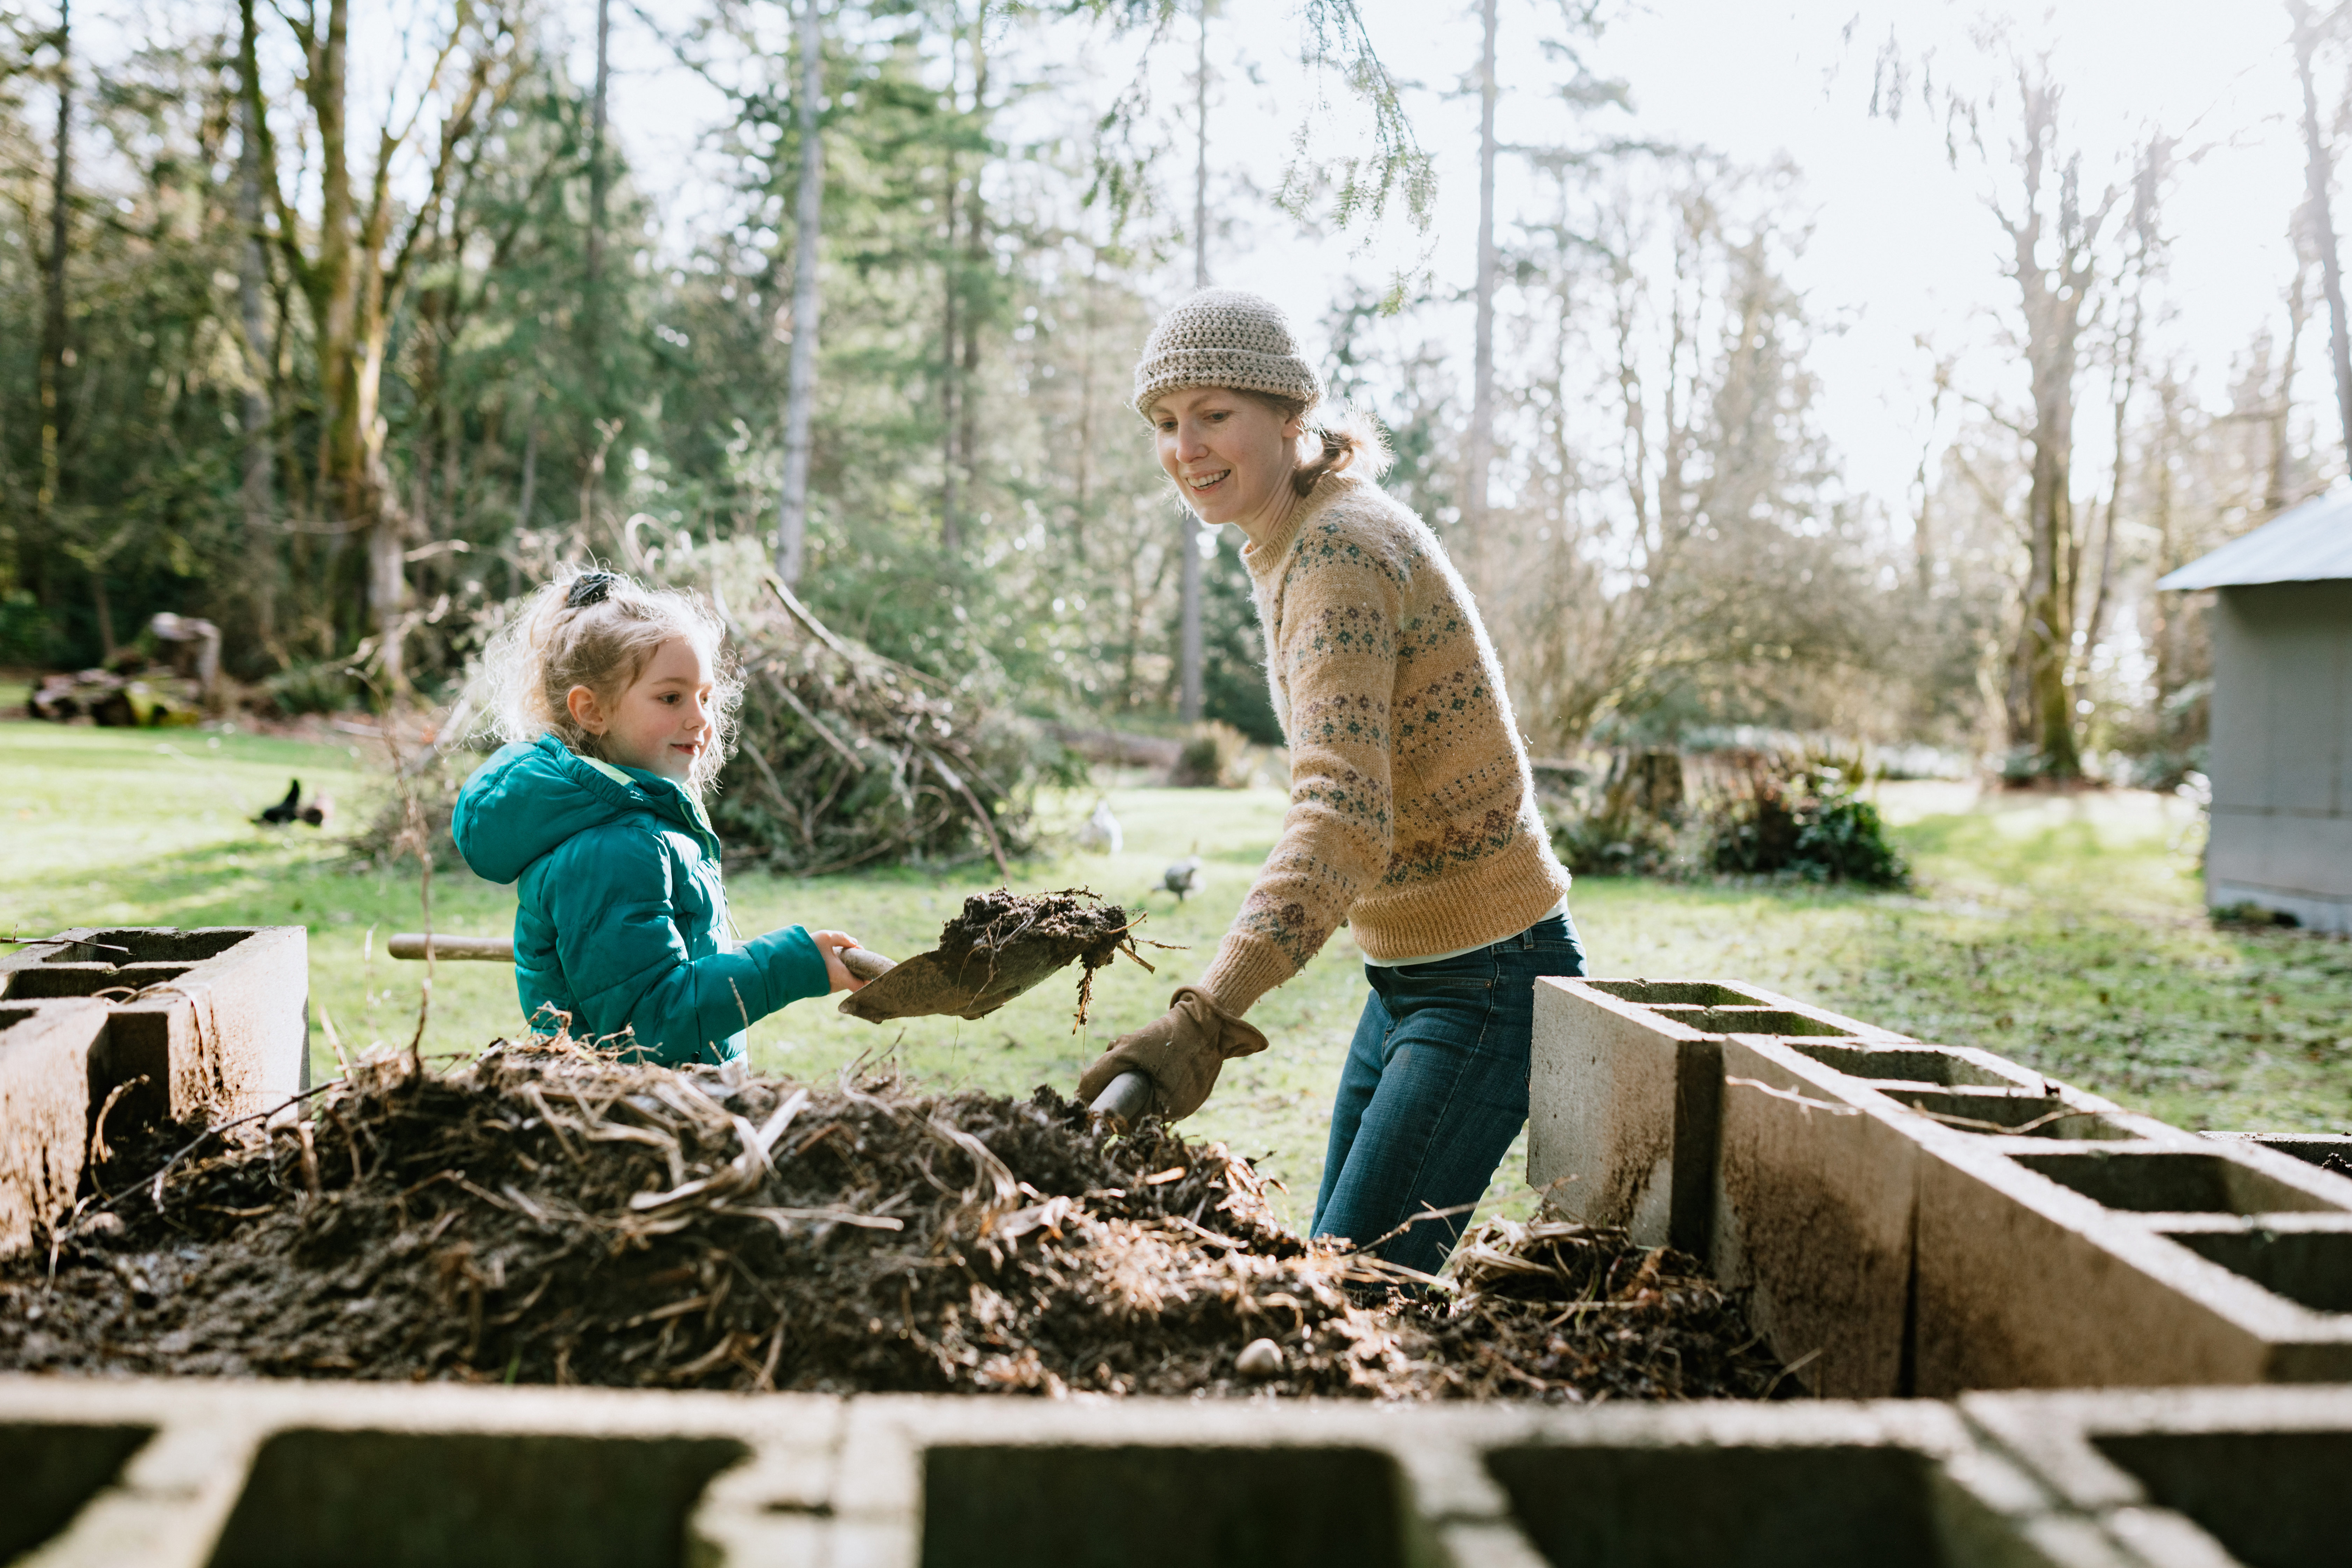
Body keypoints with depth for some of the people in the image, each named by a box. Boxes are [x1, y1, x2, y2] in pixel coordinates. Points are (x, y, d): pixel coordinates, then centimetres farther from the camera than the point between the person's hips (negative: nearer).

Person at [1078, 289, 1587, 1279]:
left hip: (1487, 982, -10)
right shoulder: (1293, 544, 9)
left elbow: (1344, 813, -37)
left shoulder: (1339, 551, -22)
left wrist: (1206, 1015, -50)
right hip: (1409, 974, 10)